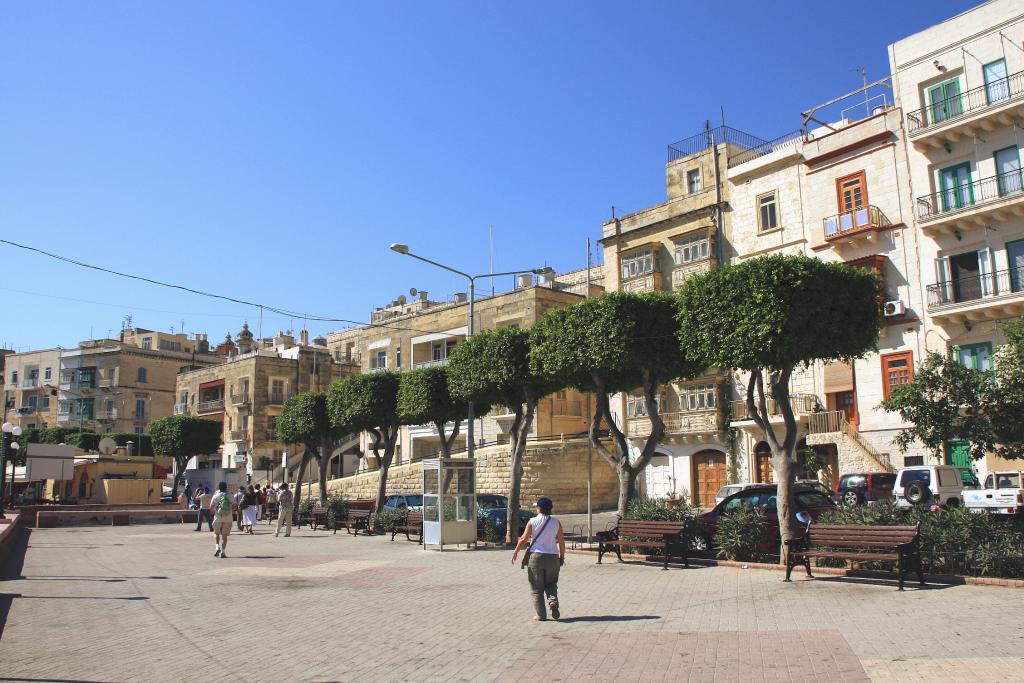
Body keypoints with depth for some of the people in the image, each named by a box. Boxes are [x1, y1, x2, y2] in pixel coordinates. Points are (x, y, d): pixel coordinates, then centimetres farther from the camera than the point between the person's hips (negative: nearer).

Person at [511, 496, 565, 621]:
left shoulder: (532, 522, -5)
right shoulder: (556, 523, 1)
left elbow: (523, 539, -3)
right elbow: (561, 542, 3)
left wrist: (515, 552, 10)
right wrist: (562, 557, 15)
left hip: (535, 556, -2)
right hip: (552, 557, 2)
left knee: (537, 588, 9)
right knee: (551, 584, 18)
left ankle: (541, 615, 7)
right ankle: (553, 602, -9)